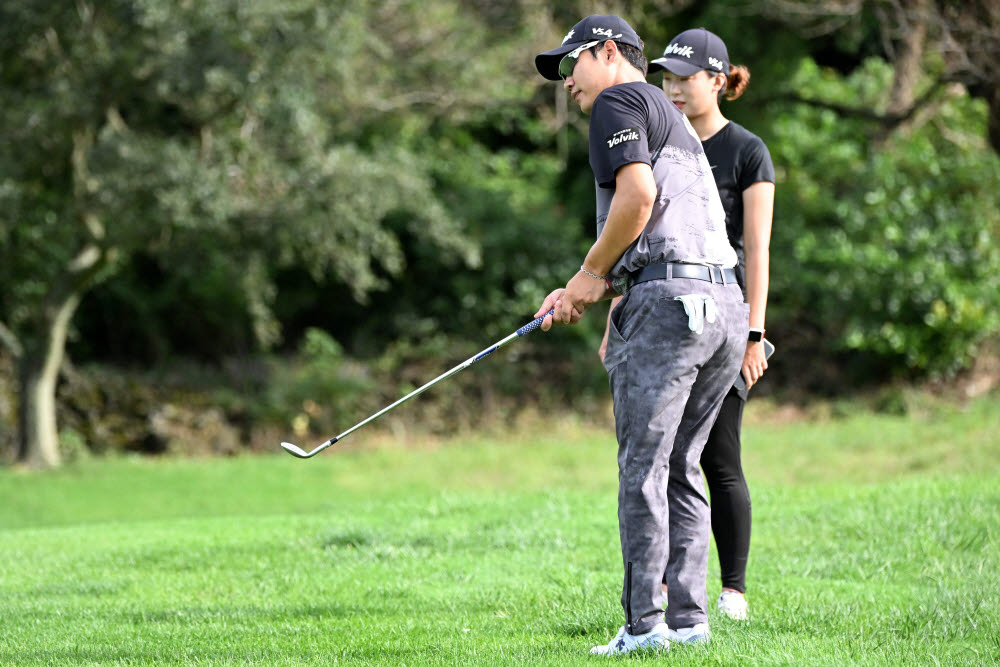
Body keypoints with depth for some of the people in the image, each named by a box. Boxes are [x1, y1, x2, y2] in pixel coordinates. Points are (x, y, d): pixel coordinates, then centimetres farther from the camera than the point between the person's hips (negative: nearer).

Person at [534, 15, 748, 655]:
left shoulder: (620, 100, 3)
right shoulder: (674, 120, 31)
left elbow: (638, 194, -13)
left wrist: (591, 273, -2)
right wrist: (591, 292, 19)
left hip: (668, 301, -9)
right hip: (725, 304, 9)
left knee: (643, 466, -7)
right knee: (681, 469, 11)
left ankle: (645, 624, -9)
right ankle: (689, 618, 7)